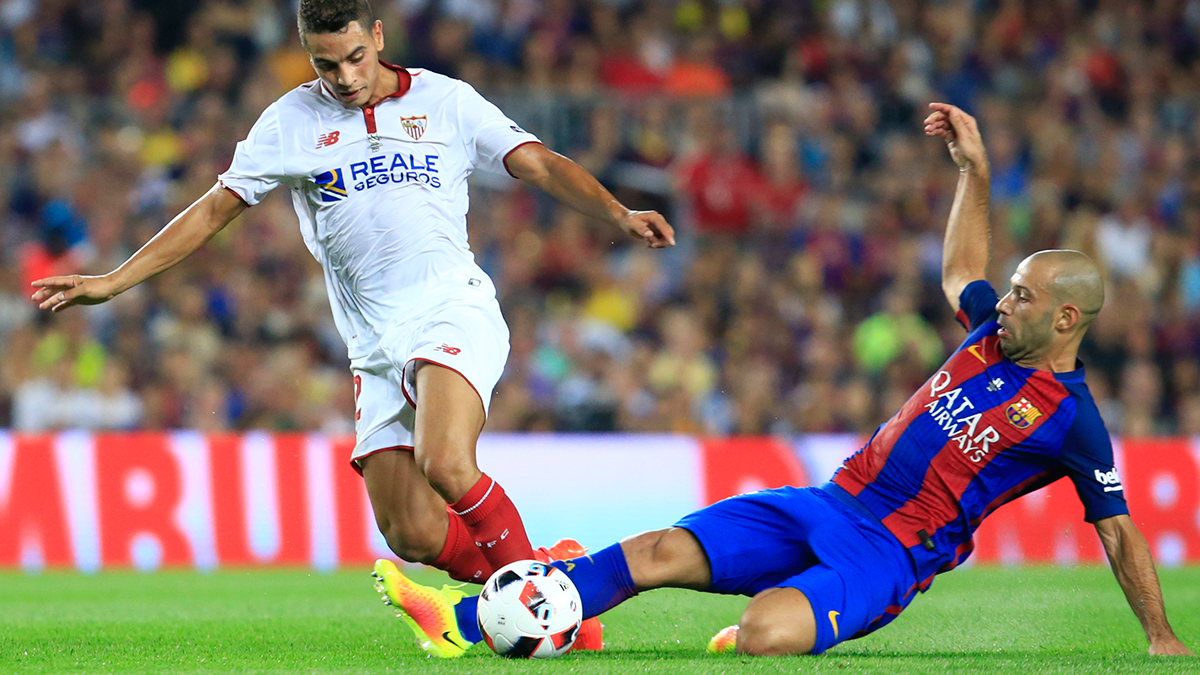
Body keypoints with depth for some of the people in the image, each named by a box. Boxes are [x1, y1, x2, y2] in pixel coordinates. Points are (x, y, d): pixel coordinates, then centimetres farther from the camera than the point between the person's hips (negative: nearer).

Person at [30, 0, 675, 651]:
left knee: (445, 465, -30)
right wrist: (111, 282, 8)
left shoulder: (446, 101, 7)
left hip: (453, 310, -3)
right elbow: (215, 208, 13)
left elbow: (543, 165, 3)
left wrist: (618, 214, -15)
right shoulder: (292, 122, 10)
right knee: (413, 536, -8)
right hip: (376, 347, 3)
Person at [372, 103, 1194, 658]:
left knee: (764, 633, -39)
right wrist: (975, 168, 29)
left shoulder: (1071, 420, -8)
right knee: (657, 552, -8)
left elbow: (1119, 531, -1)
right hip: (828, 506, 6)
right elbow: (961, 271, 33)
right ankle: (465, 623, -11)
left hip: (888, 554, -6)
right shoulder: (997, 332, 11)